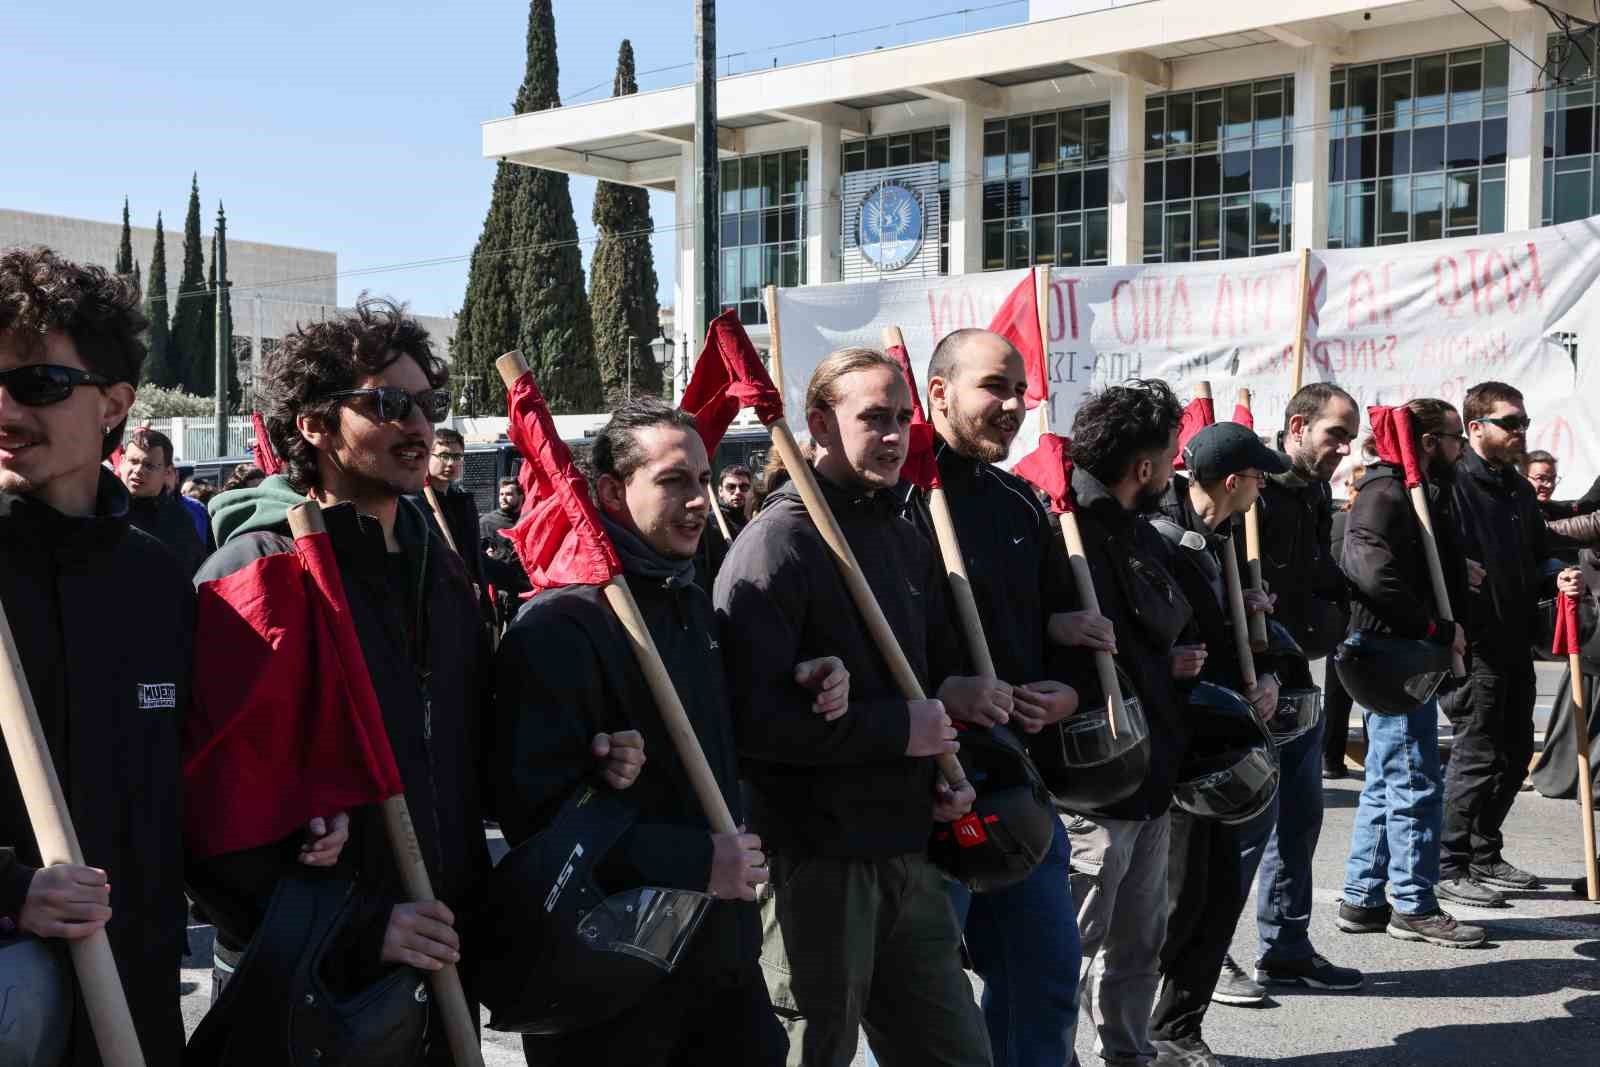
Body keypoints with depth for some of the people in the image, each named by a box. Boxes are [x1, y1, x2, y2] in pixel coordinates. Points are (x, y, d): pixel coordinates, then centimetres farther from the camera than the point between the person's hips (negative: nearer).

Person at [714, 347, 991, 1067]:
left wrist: (943, 764, 7)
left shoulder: (906, 541, 13)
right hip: (815, 859, -8)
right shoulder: (776, 544, -13)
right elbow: (750, 714, -22)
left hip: (907, 848, 8)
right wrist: (897, 729, -17)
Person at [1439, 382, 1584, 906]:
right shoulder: (1453, 483, -12)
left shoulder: (1520, 490, 16)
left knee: (1514, 754, 14)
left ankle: (1485, 856, 27)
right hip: (1474, 643, -9)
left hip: (1516, 642, 9)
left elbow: (1538, 556, 25)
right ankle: (1451, 867, 6)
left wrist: (1558, 578, 5)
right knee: (1478, 754, -4)